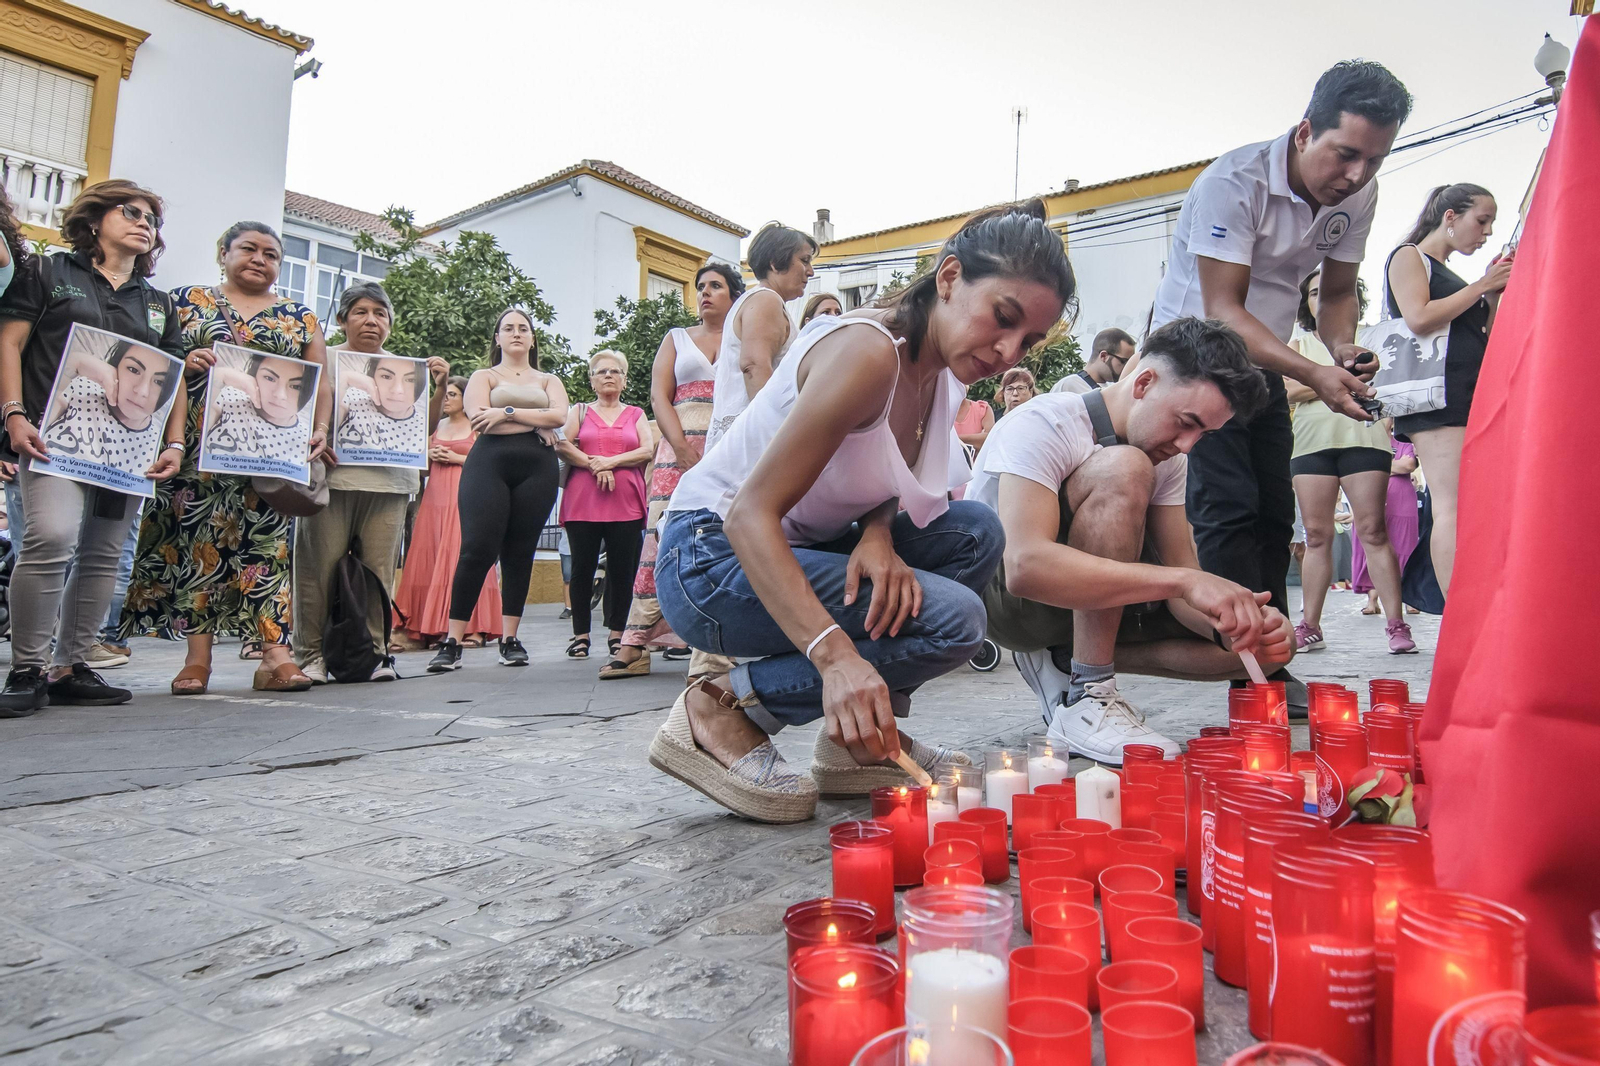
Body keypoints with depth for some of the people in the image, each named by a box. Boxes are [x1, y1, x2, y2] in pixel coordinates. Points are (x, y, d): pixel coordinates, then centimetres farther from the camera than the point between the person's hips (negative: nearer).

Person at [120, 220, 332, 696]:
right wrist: (184, 365, -13)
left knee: (267, 540, -7)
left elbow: (323, 383, 10)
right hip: (199, 447, 0)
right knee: (197, 538, -4)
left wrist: (319, 428, -7)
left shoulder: (300, 317, 16)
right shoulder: (187, 301, 14)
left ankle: (274, 653, -11)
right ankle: (197, 656, 0)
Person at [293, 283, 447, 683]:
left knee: (379, 570, 0)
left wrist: (440, 387, 5)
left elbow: (424, 427, 17)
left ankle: (375, 652, 8)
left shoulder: (406, 367, 17)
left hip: (389, 485, 2)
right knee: (319, 569, -3)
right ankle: (311, 654, 5)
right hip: (331, 479, -2)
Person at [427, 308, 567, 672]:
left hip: (538, 468, 2)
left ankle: (509, 639, 7)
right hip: (489, 464, -2)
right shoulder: (483, 377, 16)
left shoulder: (548, 380, 22)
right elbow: (479, 418, -4)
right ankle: (452, 642, -9)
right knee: (478, 549, -12)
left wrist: (507, 413, -7)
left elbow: (560, 416, 1)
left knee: (519, 552, 1)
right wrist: (537, 423, -4)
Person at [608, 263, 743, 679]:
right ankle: (636, 645, -7)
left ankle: (716, 649, -8)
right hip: (680, 448, 1)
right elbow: (659, 398, 8)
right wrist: (684, 451, -9)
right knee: (662, 537, -9)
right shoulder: (676, 339, 20)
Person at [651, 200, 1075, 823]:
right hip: (713, 558, -9)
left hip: (791, 550, 9)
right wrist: (834, 653, -41)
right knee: (952, 618, -19)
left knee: (975, 532, -1)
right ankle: (723, 711, -11)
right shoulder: (868, 352, -24)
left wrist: (877, 536, -17)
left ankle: (859, 737, 2)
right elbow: (750, 513, -29)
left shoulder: (941, 365, 4)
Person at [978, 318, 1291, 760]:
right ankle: (1086, 700, -27)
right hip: (1001, 593, -7)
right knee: (1123, 470, -32)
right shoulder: (1043, 425, -24)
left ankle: (1065, 661, -5)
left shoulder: (1169, 457, -1)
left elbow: (1182, 575, -5)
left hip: (1093, 601, 7)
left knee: (1272, 642, -7)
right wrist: (1185, 580, -43)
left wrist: (1238, 624, -28)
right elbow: (1025, 567, -40)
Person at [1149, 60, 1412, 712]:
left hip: (1261, 366, 7)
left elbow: (1337, 292, 7)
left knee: (1273, 512, 5)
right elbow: (1221, 310, -29)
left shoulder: (1357, 197, -4)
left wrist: (1344, 347, -17)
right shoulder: (1234, 182, -24)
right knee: (1228, 509, -17)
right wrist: (1313, 374, -38)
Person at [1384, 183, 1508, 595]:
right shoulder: (1408, 257, 6)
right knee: (1453, 509, -17)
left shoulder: (1449, 274, 28)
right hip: (1438, 394, -8)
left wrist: (1495, 295, 15)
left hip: (1472, 395, 9)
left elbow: (1484, 341, 28)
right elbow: (1419, 319, -13)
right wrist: (1482, 286, -3)